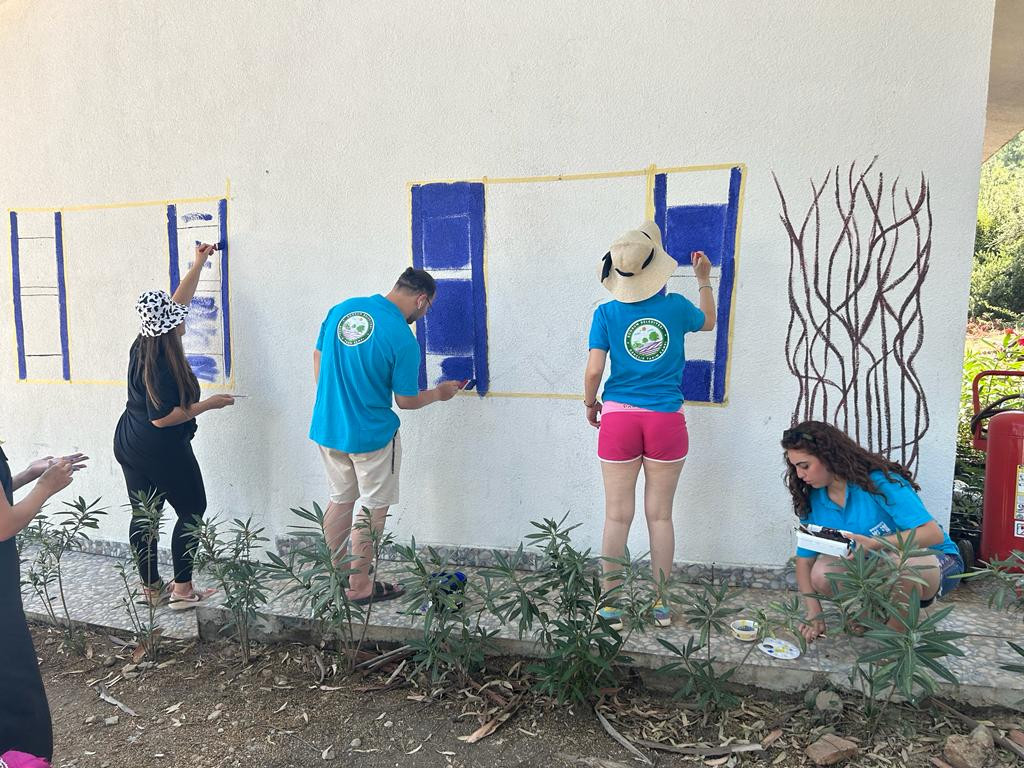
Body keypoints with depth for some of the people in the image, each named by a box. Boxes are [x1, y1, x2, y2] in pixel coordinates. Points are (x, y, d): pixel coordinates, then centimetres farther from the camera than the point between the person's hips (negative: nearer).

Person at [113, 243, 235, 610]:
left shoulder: (144, 345, 3)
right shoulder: (163, 364, -22)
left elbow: (177, 301, 13)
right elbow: (162, 417, -23)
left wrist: (198, 265, 19)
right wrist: (207, 404, -16)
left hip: (128, 444, 9)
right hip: (162, 450, -9)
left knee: (144, 515, 14)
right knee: (191, 511, 6)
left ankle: (151, 587, 25)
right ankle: (182, 589, 9)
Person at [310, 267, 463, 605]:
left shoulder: (342, 308, -1)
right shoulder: (403, 340, -19)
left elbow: (318, 357, 9)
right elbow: (406, 401, -10)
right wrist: (439, 393, 10)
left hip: (326, 427, 7)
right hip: (370, 436, -6)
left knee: (341, 499, 22)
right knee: (373, 509, 10)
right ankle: (359, 588, 21)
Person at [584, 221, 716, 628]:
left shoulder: (606, 313, -4)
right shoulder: (676, 306, 0)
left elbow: (594, 371, -6)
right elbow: (708, 322, 22)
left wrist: (590, 404, 12)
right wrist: (704, 280, 34)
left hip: (618, 419, -1)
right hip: (666, 421, 1)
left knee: (617, 516, 6)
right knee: (660, 515, 10)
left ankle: (610, 604, 14)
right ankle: (661, 602, 22)